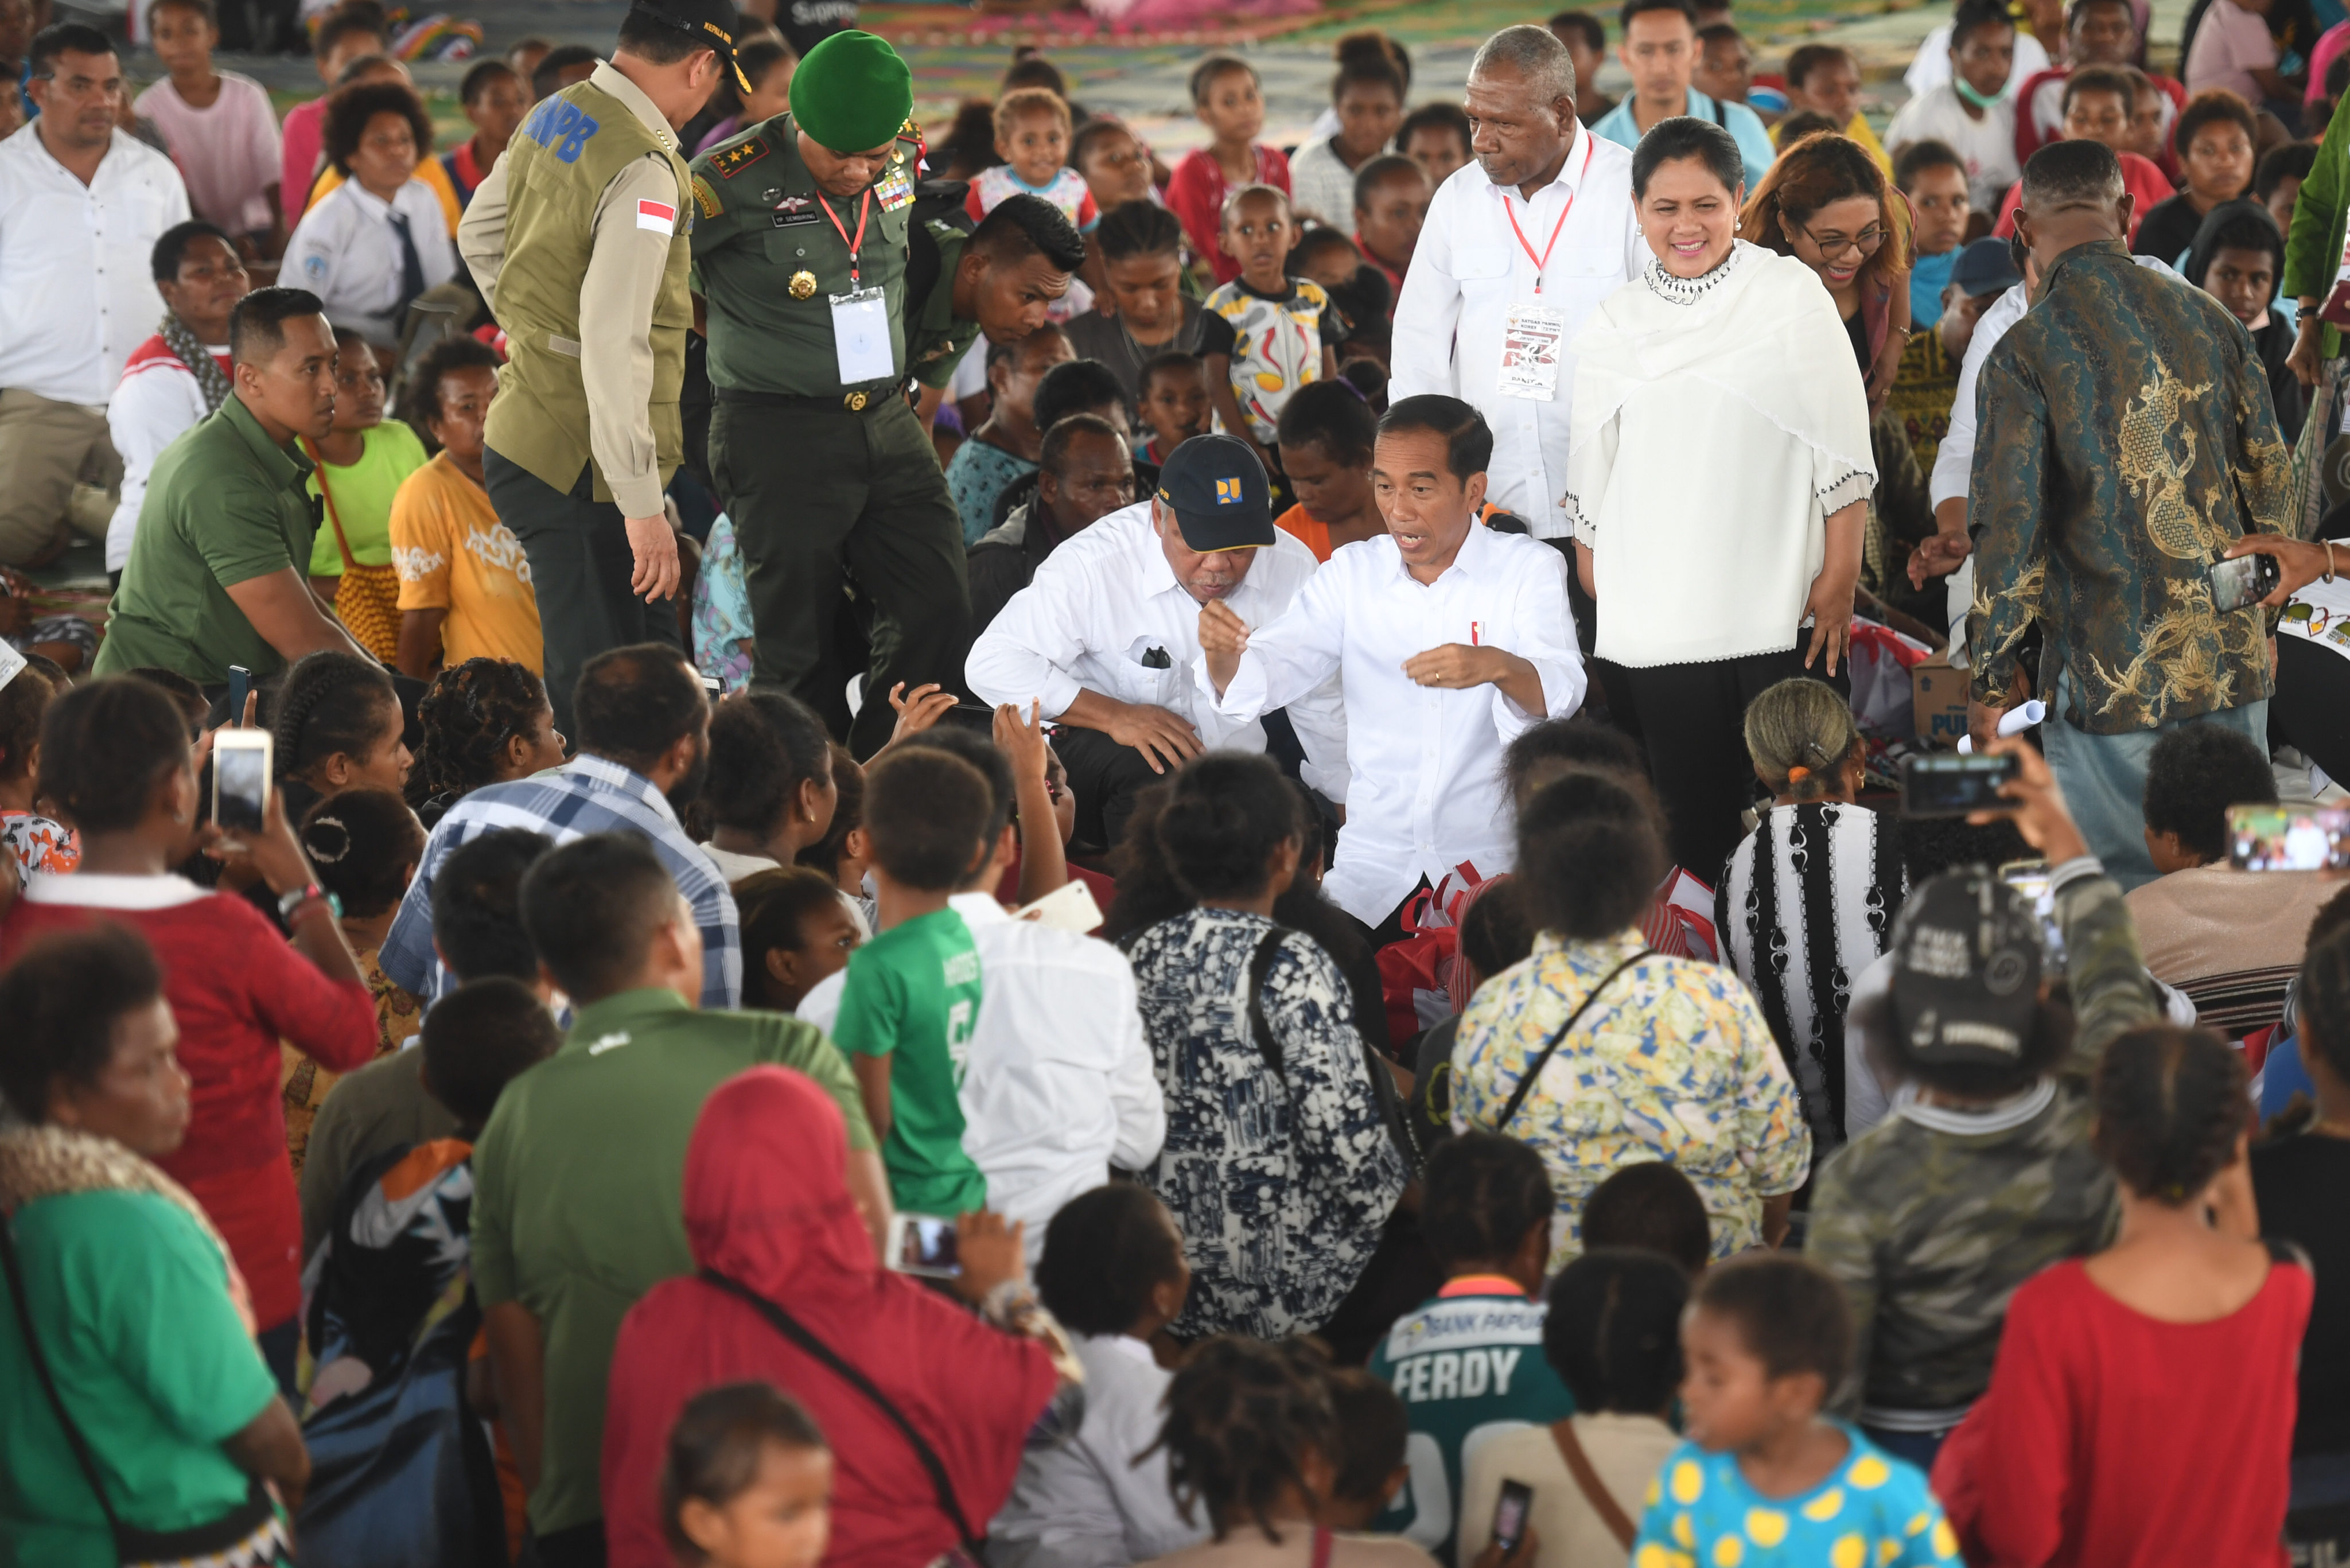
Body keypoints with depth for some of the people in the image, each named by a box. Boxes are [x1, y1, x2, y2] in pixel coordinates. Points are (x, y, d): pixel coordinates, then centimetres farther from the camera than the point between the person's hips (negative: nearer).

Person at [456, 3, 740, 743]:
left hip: (526, 428, 10)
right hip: (580, 465, -10)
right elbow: (615, 347, -26)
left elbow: (479, 235, 25)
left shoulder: (550, 119, 7)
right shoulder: (644, 170, -21)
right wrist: (642, 506, -25)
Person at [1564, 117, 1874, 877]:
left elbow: (1841, 447, 1)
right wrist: (1600, 597, 12)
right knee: (1692, 825, 1)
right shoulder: (1615, 324, 10)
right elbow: (1590, 483, 15)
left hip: (1779, 615, -2)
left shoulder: (1792, 294, 2)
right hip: (1653, 632, 2)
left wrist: (1839, 576, -4)